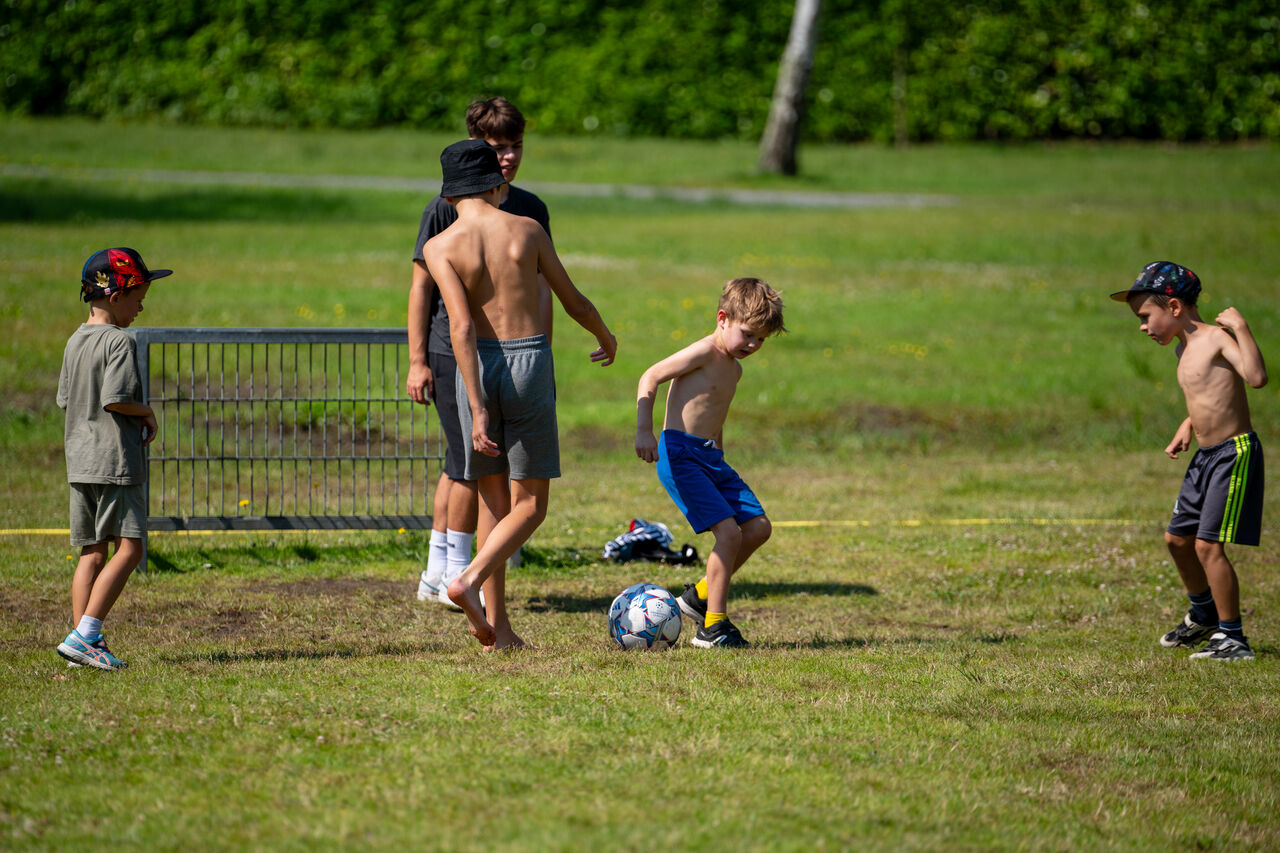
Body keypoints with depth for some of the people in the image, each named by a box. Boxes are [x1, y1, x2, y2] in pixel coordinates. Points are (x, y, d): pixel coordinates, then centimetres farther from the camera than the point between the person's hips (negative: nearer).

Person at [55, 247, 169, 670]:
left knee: (92, 552, 10)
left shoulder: (75, 341, 14)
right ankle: (84, 636, -18)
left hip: (79, 461, 9)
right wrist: (146, 413, -4)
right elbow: (115, 398, -23)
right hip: (115, 460, -9)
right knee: (128, 548, -8)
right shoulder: (118, 341, -13)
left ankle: (85, 641, 7)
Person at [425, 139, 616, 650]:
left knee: (494, 501, 11)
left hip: (478, 366, 1)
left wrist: (478, 408, -16)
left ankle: (497, 626, 9)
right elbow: (573, 302, 10)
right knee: (529, 506, 4)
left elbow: (462, 326, -13)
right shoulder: (527, 230, 2)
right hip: (529, 362, -1)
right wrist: (606, 337, 31)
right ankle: (469, 580, -20)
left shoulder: (441, 248, -4)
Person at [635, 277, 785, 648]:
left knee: (758, 527, 4)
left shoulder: (734, 368, 17)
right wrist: (644, 431, -25)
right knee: (729, 531, -17)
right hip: (680, 454, -9)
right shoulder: (705, 353, -11)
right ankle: (713, 627, -10)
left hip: (710, 456, 9)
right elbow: (650, 378, -16)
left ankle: (701, 594, 16)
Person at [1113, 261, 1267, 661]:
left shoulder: (1217, 339, -16)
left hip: (1235, 452, -10)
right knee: (1178, 539, 18)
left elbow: (1257, 377, -33)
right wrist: (1189, 425, 12)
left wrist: (1240, 327, -31)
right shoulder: (1186, 348, 12)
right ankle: (1204, 616, 40)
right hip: (1206, 456, 10)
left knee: (1207, 544, -13)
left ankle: (1232, 638, -5)